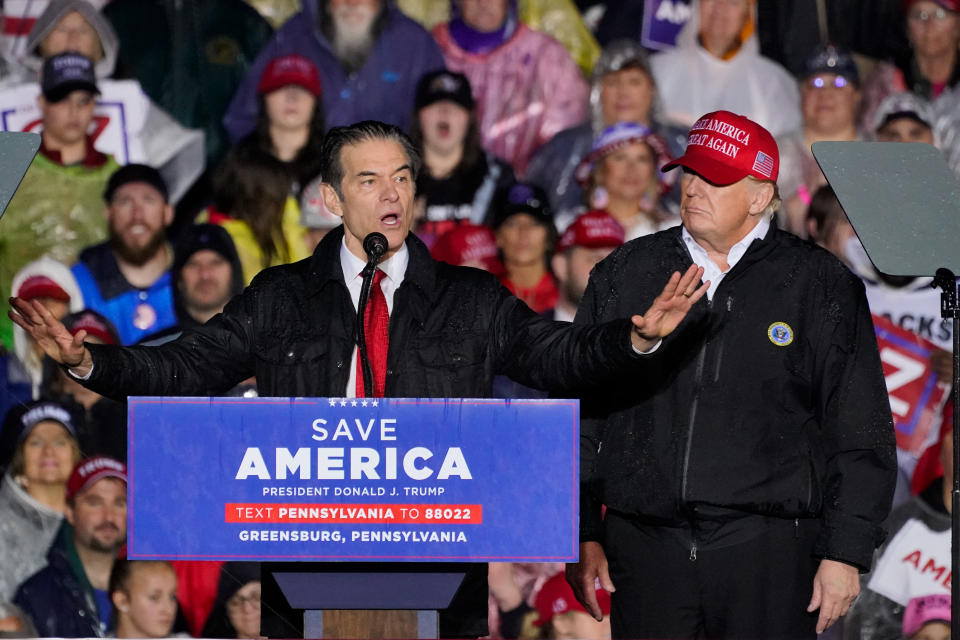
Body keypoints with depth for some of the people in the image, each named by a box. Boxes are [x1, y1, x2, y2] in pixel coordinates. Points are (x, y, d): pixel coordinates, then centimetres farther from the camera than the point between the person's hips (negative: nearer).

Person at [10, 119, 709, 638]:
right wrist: (86, 359, -10)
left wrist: (634, 336, -21)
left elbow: (562, 355, -1)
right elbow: (185, 369, 6)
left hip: (437, 574, 0)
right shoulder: (281, 299, 10)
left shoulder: (472, 303, 10)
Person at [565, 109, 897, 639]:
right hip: (645, 550, 2)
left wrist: (846, 553, -3)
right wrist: (583, 535, 8)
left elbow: (861, 433, 3)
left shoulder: (819, 286, 3)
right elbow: (579, 414, 14)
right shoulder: (623, 276, 11)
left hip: (768, 555, -2)